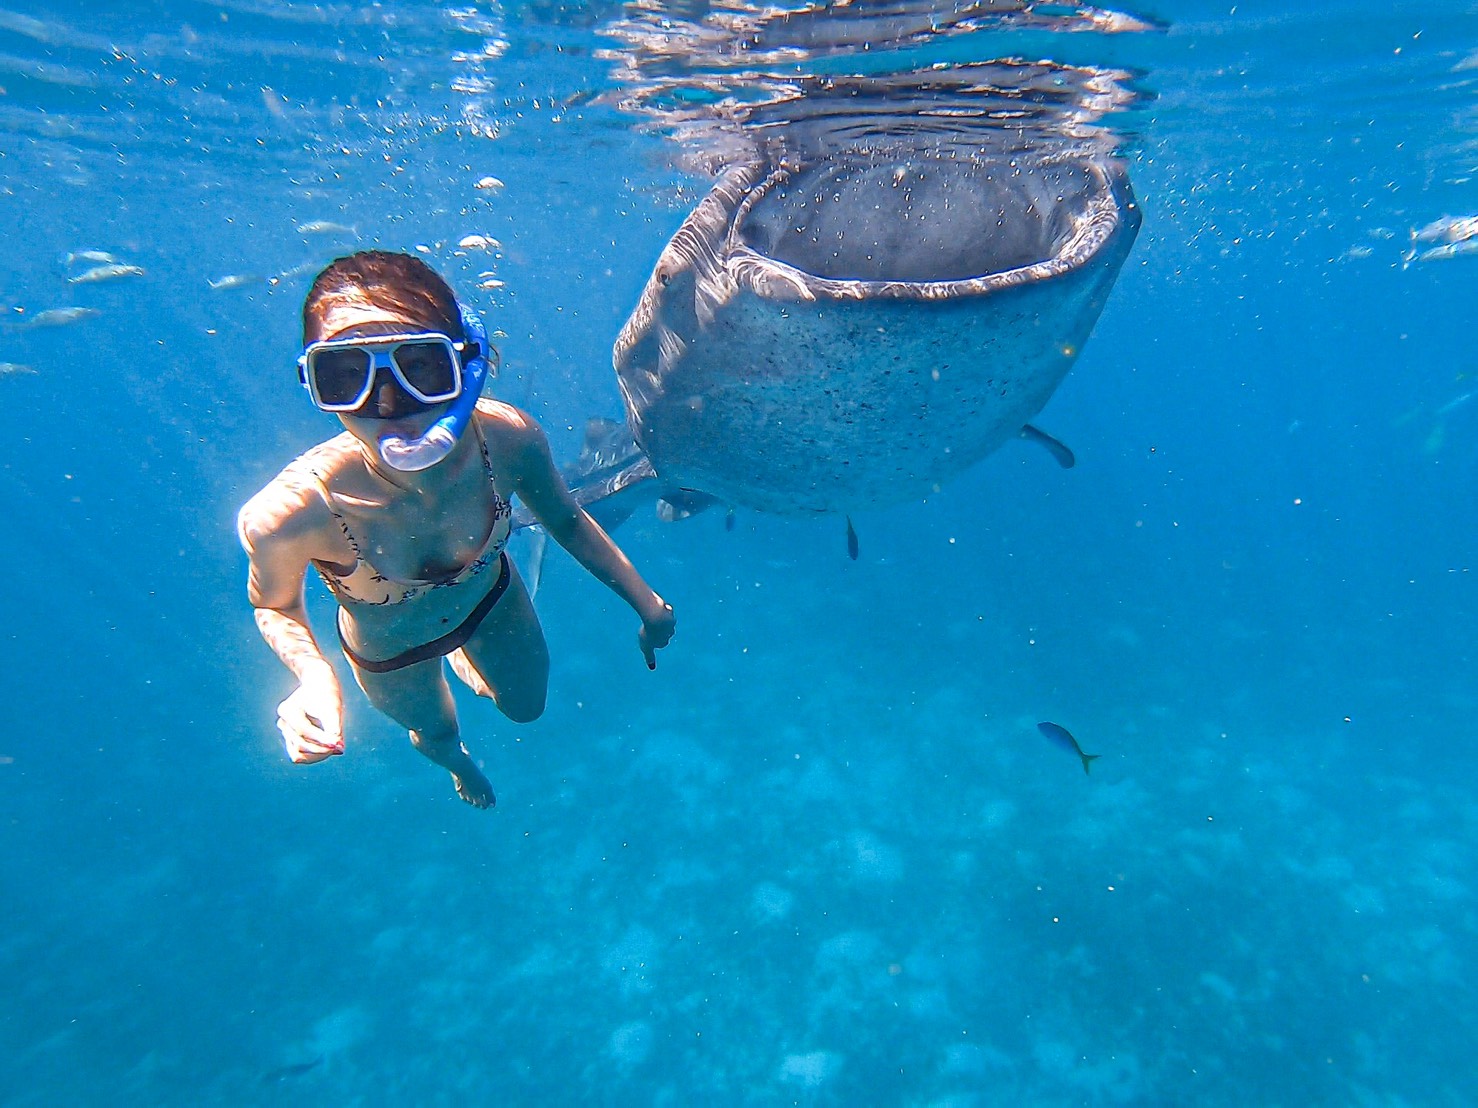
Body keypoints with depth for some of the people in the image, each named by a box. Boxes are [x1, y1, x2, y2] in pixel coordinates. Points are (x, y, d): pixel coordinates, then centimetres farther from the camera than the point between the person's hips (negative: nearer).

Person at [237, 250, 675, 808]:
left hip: (491, 601, 1)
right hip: (389, 652, -1)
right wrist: (316, 676, -37)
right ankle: (457, 760, 73)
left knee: (526, 705, 30)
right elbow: (274, 605, -17)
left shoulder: (509, 439, -36)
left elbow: (566, 520, -15)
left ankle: (464, 659, 63)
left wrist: (647, 603, -9)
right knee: (436, 730, 32)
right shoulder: (288, 515, -41)